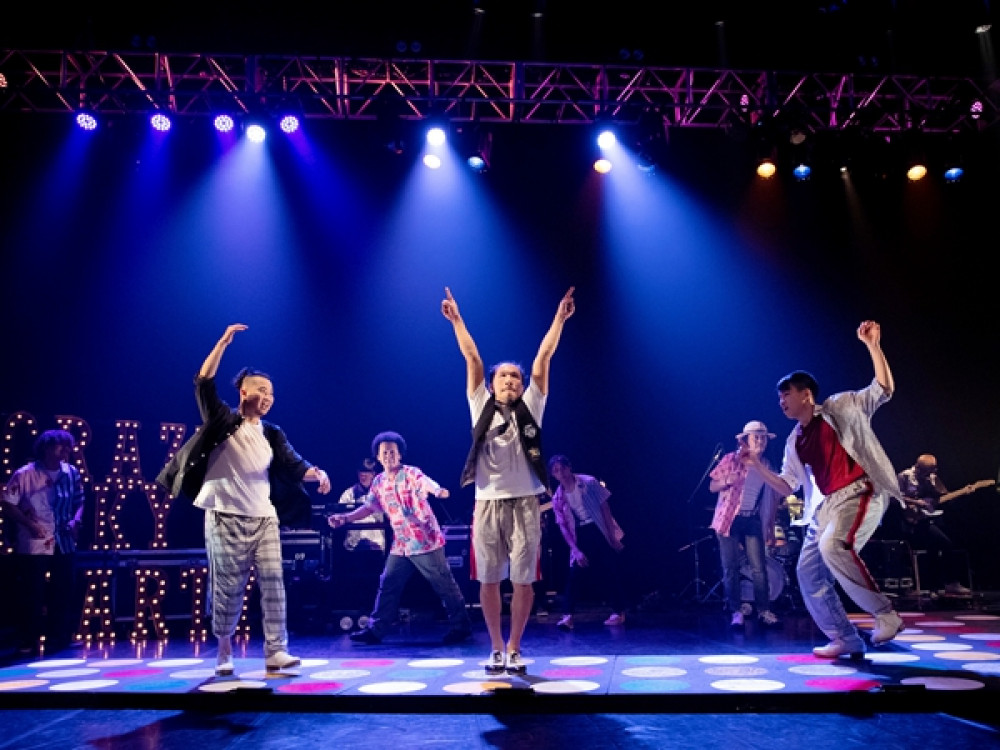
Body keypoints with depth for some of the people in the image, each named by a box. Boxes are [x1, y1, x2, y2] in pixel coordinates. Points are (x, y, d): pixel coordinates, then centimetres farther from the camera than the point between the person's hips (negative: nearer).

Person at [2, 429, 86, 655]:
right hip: (33, 546, -4)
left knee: (64, 593, 10)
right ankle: (27, 641, 17)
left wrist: (76, 520, -6)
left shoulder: (72, 473, 2)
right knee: (32, 594, 3)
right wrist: (29, 524, -15)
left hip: (64, 544, 4)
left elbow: (79, 501, 12)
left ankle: (59, 639, 24)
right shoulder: (25, 474, -10)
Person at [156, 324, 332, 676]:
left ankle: (275, 651, 2)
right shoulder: (223, 421, 1)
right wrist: (223, 342, -17)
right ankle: (224, 650, 19)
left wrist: (316, 473, -18)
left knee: (273, 581, -2)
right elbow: (203, 384, -12)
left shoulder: (272, 434, 12)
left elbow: (293, 465, 3)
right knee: (228, 587, 3)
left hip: (264, 518, 4)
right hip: (226, 517, -4)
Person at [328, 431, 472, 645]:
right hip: (400, 545, 6)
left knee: (444, 585, 1)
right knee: (388, 586, 9)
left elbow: (428, 484, -34)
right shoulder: (379, 482, 7)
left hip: (426, 542, -6)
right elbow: (369, 507, 19)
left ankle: (461, 626, 12)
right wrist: (345, 517, 8)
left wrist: (439, 491, -57)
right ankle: (375, 630, 20)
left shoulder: (411, 474, -13)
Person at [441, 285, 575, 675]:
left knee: (523, 580, 3)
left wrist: (559, 319, -1)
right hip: (487, 503, 1)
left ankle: (513, 649, 17)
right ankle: (496, 648, 22)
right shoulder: (481, 406, 9)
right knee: (488, 580, 7)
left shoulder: (529, 408, 8)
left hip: (523, 503, 0)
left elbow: (543, 357, 2)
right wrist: (456, 320, 4)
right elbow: (472, 358, 6)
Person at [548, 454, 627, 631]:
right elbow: (564, 527, -2)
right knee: (575, 574, -10)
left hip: (600, 533, -2)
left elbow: (605, 508, -5)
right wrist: (576, 551, -10)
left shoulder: (589, 483, -8)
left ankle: (619, 612, 16)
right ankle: (568, 616, -10)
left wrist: (613, 536, -8)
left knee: (610, 572, 1)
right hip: (580, 538, 2)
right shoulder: (558, 498, -2)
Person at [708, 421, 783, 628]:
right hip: (730, 519, -2)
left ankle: (764, 611, 5)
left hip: (754, 521, 2)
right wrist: (726, 481, -23)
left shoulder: (767, 467, 7)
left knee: (759, 568, -4)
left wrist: (771, 530, 10)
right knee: (730, 568, -1)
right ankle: (737, 611, 8)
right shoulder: (731, 459, -3)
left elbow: (772, 501, 12)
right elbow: (712, 487, -1)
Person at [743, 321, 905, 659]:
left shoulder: (841, 406, 4)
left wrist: (872, 345, -14)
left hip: (861, 493, -8)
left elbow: (884, 389, -6)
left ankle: (886, 614, -17)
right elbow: (787, 487, 18)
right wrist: (757, 464, 7)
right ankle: (846, 640, 12)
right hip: (826, 504, 8)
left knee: (834, 546, -33)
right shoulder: (794, 442, 18)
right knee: (808, 571, 1)